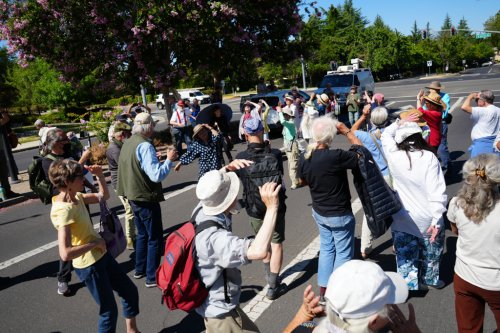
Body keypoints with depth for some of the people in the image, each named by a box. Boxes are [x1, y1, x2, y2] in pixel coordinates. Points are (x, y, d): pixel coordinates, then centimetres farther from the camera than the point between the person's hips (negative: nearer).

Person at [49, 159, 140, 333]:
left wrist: (100, 175, 0)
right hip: (88, 265, -9)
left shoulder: (76, 197, 0)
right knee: (109, 311, 7)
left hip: (101, 256, 9)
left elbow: (103, 196, 17)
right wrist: (95, 243, -21)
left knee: (130, 291, 20)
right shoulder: (63, 210, -26)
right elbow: (65, 254, -34)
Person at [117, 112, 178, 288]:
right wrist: (169, 160, -16)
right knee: (155, 239, 4)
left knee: (142, 234, 23)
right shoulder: (145, 146, -23)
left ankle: (140, 270, 34)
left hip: (133, 196, 9)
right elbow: (157, 175, -29)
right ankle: (152, 278, 12)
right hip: (146, 199, -9)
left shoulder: (128, 143, 6)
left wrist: (158, 159, 17)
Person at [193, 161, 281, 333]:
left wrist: (228, 168, -11)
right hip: (220, 312, -9)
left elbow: (214, 183, 9)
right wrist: (272, 208, -46)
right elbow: (258, 251, -53)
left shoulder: (201, 211, -12)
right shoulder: (214, 237, -39)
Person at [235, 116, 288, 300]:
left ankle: (269, 274, 41)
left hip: (254, 209, 2)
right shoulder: (275, 154, -16)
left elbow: (238, 179, 1)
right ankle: (273, 286, 12)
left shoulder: (241, 157, -15)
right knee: (276, 244, 10)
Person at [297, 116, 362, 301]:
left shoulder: (304, 159, -10)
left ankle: (323, 288, 33)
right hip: (339, 215, -6)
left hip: (319, 212, 6)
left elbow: (302, 181, 7)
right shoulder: (336, 156, -30)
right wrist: (347, 131, -12)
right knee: (343, 253, 13)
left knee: (326, 248, 23)